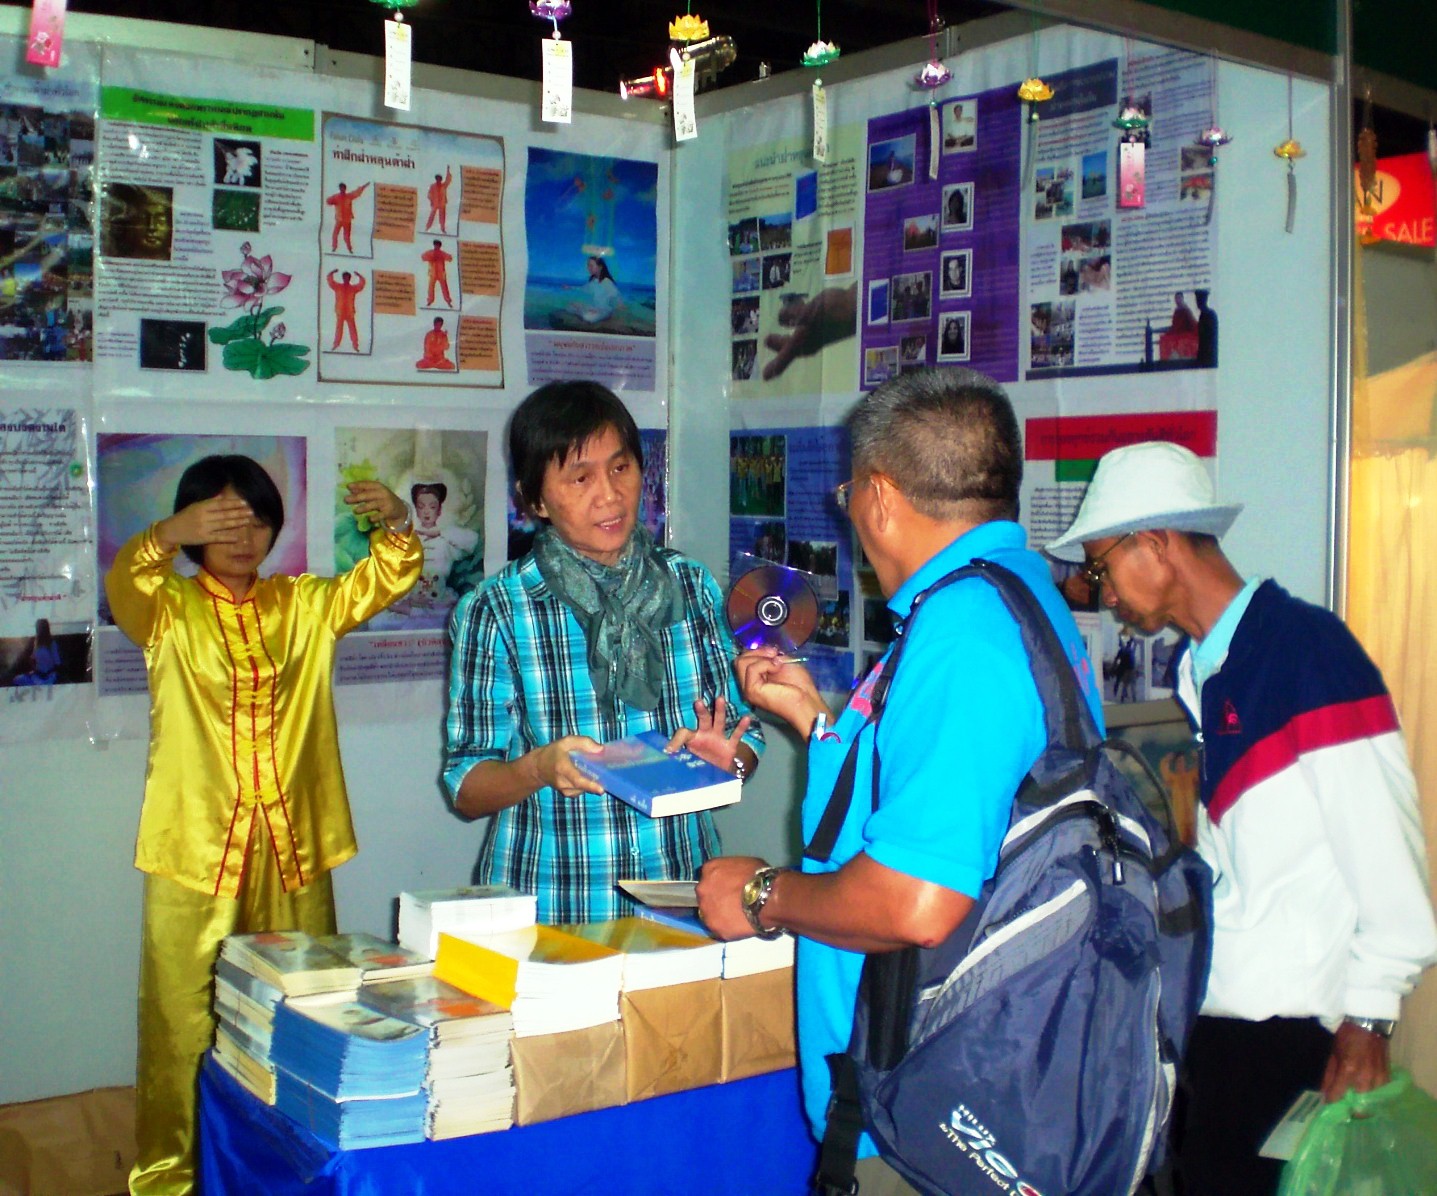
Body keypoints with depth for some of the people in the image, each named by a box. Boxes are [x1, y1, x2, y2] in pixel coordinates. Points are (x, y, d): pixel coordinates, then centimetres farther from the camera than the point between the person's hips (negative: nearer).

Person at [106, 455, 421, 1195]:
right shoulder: (169, 611, 1)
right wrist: (169, 534, -43)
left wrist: (395, 526, -23)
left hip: (294, 847, 3)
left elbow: (384, 579, 0)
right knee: (183, 1023, 2)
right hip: (196, 848, -3)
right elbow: (124, 585, -21)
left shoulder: (305, 605, 10)